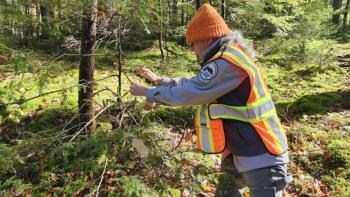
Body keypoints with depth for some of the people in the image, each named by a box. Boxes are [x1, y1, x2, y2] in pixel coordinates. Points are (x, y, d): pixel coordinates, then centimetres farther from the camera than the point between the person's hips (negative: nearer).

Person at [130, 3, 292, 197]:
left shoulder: (228, 62, -25)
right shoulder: (226, 58, 8)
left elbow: (189, 93, -23)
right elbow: (194, 83, 16)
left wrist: (150, 93, -9)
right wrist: (160, 80, 13)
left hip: (261, 156, -10)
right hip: (237, 150, 10)